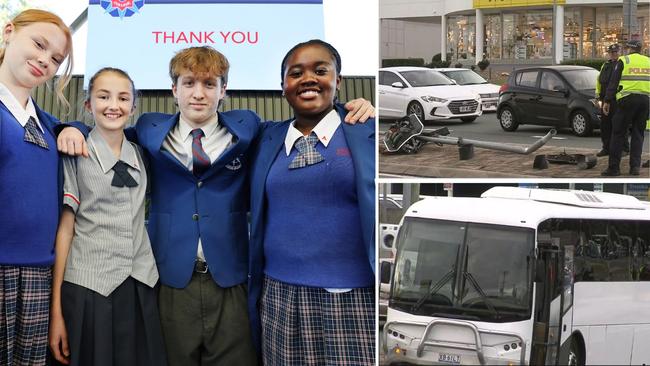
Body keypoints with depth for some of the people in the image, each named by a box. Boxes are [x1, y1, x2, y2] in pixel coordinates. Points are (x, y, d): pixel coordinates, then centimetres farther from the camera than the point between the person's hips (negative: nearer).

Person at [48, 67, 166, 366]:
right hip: (87, 288, -4)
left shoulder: (140, 156, 10)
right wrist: (56, 309, -8)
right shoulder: (75, 154, -2)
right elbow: (64, 228, -5)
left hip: (141, 288, 4)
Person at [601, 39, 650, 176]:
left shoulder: (624, 61, 1)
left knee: (618, 134, 1)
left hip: (627, 99, -4)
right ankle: (635, 166, 6)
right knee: (638, 134, 11)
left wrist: (607, 101, 0)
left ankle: (614, 167, 0)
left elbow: (613, 82, -2)